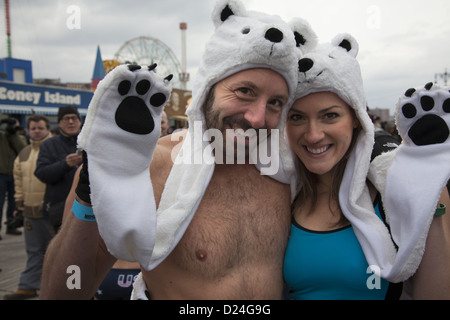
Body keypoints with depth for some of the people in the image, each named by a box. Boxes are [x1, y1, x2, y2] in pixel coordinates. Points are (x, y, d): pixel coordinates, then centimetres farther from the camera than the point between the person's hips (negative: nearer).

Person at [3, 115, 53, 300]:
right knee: (34, 250, 14)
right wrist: (19, 201, 15)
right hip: (30, 210, 6)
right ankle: (28, 287, 21)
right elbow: (19, 179, 21)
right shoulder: (24, 154, 14)